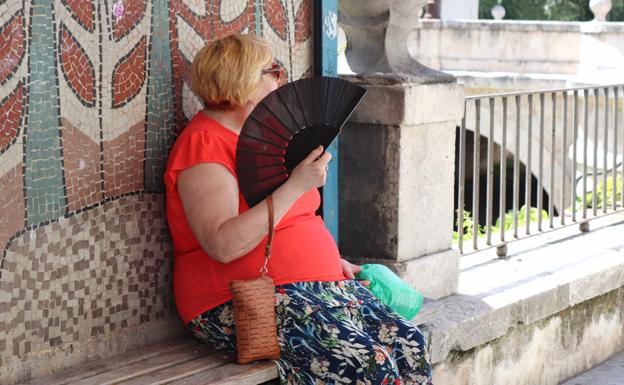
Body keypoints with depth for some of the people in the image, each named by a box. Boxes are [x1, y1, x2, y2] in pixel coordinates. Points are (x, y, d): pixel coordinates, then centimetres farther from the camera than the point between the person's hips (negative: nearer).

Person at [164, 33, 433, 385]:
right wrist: (296, 186, -25)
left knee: (409, 345, -11)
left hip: (318, 284, 9)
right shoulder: (204, 145, -11)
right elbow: (223, 244, -25)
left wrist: (332, 260, 14)